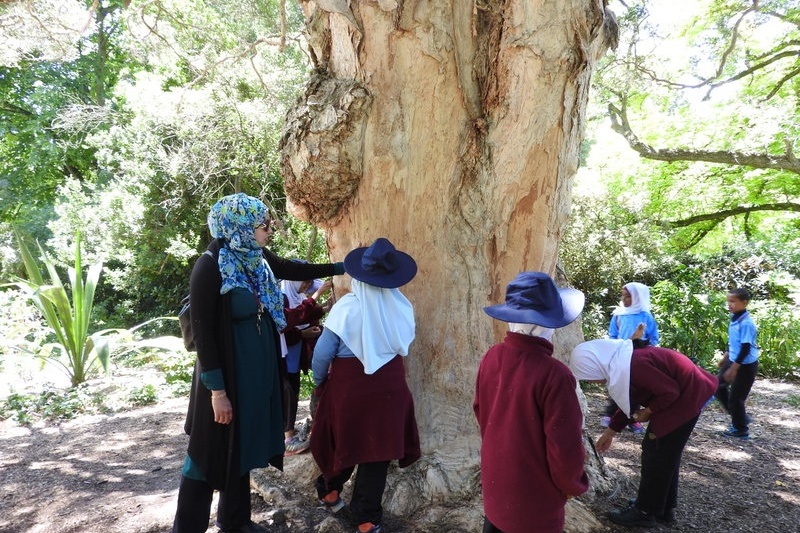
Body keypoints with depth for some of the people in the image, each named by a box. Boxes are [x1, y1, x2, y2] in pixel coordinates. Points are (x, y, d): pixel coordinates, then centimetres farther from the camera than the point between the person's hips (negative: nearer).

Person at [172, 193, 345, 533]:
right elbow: (203, 332, -19)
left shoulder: (258, 258, 1)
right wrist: (217, 390, -18)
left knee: (243, 445, 18)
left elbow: (294, 270, 19)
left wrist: (342, 267, 21)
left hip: (257, 369, 7)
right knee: (213, 451, 4)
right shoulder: (209, 267, -20)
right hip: (227, 373, -7)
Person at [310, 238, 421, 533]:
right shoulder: (402, 307, -7)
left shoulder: (347, 306, -16)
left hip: (349, 385, -1)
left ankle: (330, 491, 41)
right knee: (378, 448, 12)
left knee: (345, 442, 20)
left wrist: (319, 381, 5)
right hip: (389, 386, 2)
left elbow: (323, 352, -12)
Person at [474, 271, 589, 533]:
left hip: (495, 480, 5)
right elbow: (565, 449, -24)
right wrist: (573, 486, -4)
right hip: (534, 497, -5)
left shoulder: (492, 357, -10)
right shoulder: (553, 374, -29)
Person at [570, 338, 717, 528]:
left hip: (687, 397, -9)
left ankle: (645, 512, 14)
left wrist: (648, 412, -10)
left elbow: (670, 392, -25)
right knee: (665, 454, 17)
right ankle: (664, 509, 30)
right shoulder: (620, 363, 1)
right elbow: (629, 402, 13)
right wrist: (610, 431, 17)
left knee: (656, 454, 0)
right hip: (683, 392, 9)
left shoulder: (633, 366, -30)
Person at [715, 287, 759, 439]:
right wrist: (726, 357, 24)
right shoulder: (734, 319, 2)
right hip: (734, 360, 9)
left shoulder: (746, 323, -25)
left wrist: (733, 369, -24)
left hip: (746, 365, -9)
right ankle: (741, 417, 30)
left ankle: (741, 430, 23)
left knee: (735, 397, 3)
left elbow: (746, 348, -25)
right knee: (718, 386, 16)